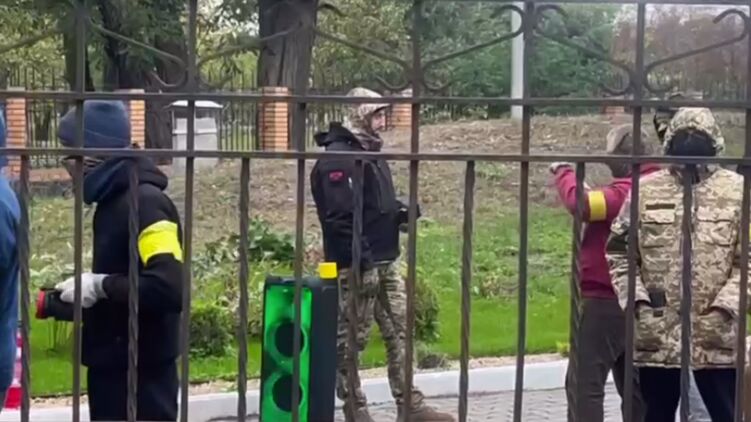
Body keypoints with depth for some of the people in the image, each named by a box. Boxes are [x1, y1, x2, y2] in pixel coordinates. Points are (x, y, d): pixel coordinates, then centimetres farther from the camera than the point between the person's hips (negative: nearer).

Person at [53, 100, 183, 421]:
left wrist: (100, 286, -22)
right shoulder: (114, 201, 11)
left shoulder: (144, 203, -18)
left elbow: (171, 287, -31)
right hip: (113, 369, 10)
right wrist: (82, 295, 5)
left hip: (141, 376, -10)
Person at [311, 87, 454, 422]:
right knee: (351, 339, 2)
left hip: (385, 262, 10)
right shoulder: (338, 157, -15)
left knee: (400, 332, 8)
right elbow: (339, 216, -22)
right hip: (357, 265, -10)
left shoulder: (371, 153, 17)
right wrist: (361, 258, -24)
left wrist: (401, 213, 5)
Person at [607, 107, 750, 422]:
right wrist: (636, 300, -6)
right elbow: (619, 249, 5)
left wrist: (724, 308, -12)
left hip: (716, 336, -1)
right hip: (655, 334, 1)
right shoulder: (645, 190, 2)